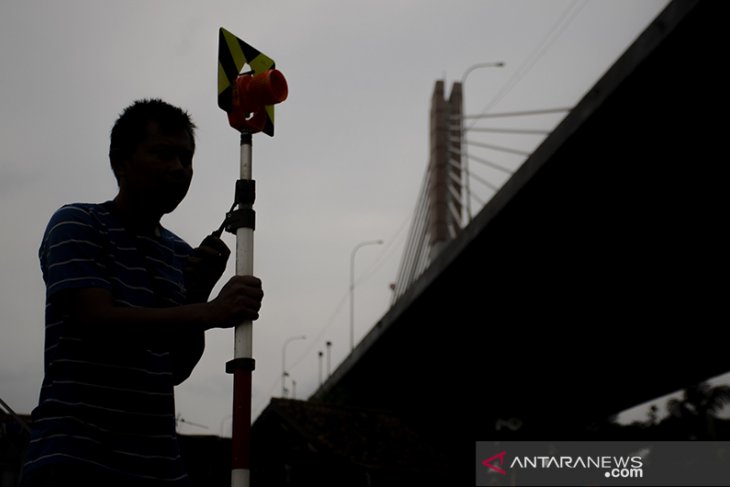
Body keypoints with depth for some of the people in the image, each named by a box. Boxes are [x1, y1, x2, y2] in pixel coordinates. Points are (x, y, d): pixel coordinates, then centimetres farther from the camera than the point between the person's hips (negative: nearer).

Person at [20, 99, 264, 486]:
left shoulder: (180, 253, 12)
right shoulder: (77, 224, -3)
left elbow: (176, 369, 11)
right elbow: (97, 321, -18)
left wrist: (199, 293, -4)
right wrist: (210, 312, -26)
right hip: (76, 454, -5)